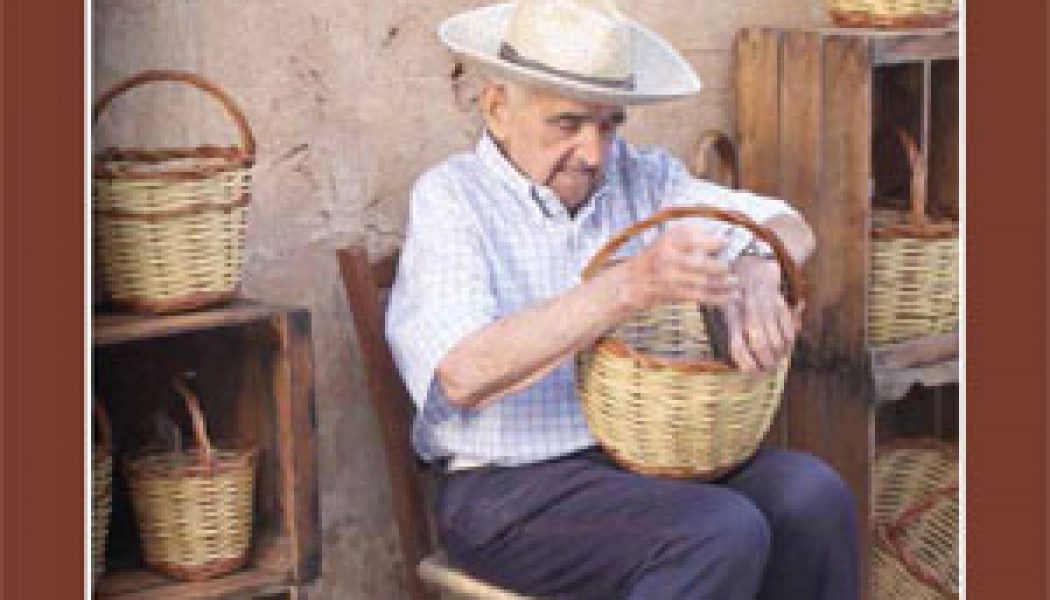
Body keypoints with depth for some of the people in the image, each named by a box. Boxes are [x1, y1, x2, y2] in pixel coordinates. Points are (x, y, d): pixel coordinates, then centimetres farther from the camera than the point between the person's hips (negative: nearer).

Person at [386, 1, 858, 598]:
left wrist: (756, 270, -18)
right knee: (721, 536, -28)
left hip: (657, 456, 6)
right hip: (511, 487, -6)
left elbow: (790, 227, 8)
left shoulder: (640, 178, 12)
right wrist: (630, 286, -32)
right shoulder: (451, 197, -6)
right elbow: (463, 375, -22)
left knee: (812, 494, -20)